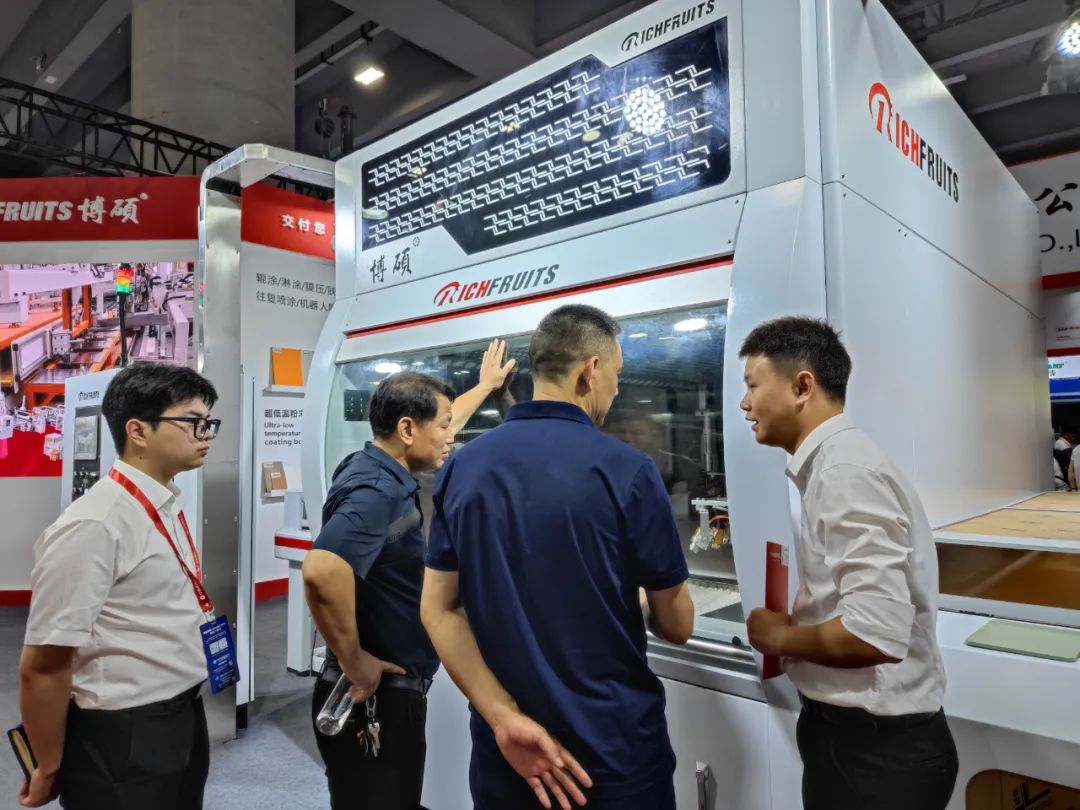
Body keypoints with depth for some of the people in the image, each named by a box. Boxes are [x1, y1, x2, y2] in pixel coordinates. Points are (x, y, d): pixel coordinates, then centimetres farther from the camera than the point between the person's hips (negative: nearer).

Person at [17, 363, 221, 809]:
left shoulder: (168, 508, 3)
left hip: (184, 719, 8)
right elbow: (42, 667, -20)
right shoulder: (94, 526, -24)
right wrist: (50, 770, -7)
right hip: (123, 739, -8)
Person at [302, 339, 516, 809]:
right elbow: (322, 572, -42)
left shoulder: (382, 469, 4)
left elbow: (439, 426, 22)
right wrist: (353, 661, -28)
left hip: (394, 690, 10)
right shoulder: (376, 490, -26)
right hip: (375, 697, -10)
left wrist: (486, 385, 34)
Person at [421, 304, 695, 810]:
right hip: (613, 746, -3)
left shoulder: (461, 467, -4)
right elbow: (677, 626, -7)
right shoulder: (625, 470, -17)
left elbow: (437, 610, -5)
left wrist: (504, 718, -9)